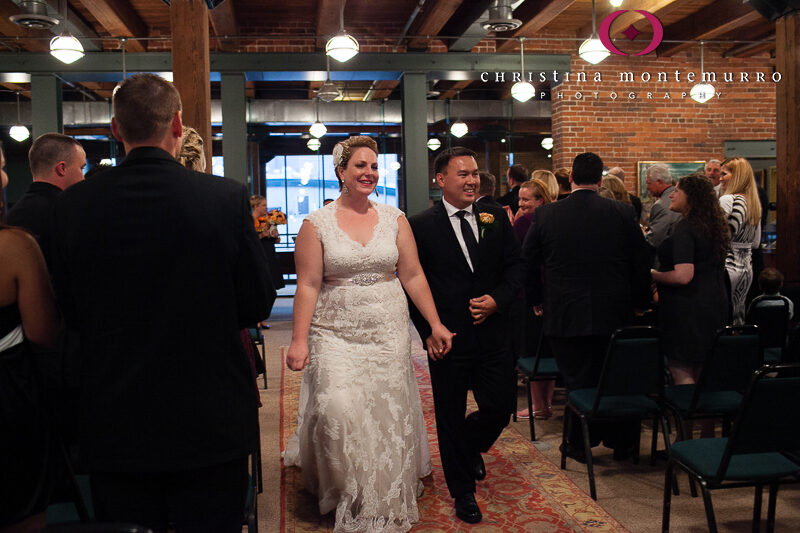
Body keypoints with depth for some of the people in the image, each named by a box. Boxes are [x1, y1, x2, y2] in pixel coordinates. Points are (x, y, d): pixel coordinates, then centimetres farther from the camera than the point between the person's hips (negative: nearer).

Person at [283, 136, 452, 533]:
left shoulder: (395, 219, 5)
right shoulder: (317, 224, -1)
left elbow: (413, 277, 6)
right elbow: (308, 286, -5)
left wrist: (436, 324, 3)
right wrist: (298, 341, -10)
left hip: (389, 334, 2)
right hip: (336, 334, -2)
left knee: (388, 415, 5)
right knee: (339, 410, -13)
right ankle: (350, 498, 14)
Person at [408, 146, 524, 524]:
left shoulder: (496, 218, 5)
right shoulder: (421, 226, -5)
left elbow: (515, 266, 7)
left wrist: (497, 299, -10)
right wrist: (428, 331, -8)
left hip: (494, 334, 3)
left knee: (501, 407, 8)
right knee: (451, 418, 9)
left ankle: (470, 448, 43)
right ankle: (463, 493, 29)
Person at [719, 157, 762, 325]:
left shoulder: (727, 200, -13)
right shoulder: (755, 203, 11)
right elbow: (756, 243, 19)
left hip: (727, 266, -8)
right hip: (747, 267, 8)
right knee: (738, 316, 15)